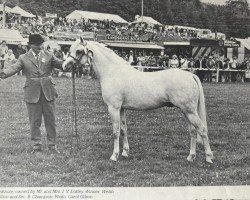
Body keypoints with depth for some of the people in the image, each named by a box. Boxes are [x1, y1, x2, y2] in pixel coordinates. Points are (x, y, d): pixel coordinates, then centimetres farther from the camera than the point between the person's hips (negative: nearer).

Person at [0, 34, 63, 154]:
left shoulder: (49, 56, 7)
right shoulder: (23, 58, 2)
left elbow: (60, 64, 0)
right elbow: (14, 68, -11)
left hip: (48, 93, 1)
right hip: (32, 94, -1)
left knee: (50, 120, 7)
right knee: (34, 122, 5)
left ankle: (52, 145, 17)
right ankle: (36, 146, 16)